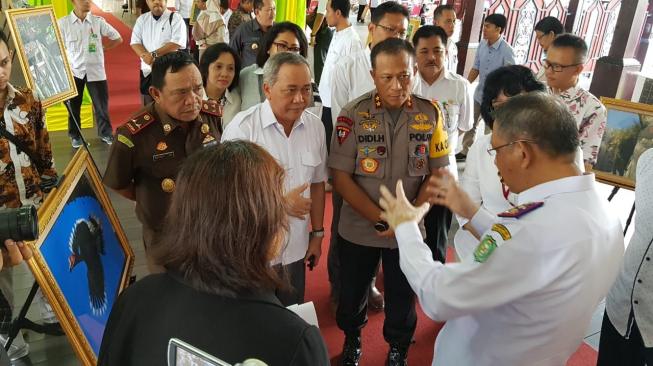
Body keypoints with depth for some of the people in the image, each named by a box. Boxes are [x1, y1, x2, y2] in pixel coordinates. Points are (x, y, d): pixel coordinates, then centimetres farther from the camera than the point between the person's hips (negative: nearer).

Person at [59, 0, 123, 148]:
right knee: (73, 106, 10)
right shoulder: (63, 23, -5)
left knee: (101, 105, 5)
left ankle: (105, 133, 22)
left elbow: (117, 38, 10)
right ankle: (75, 135, 26)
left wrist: (103, 49, 5)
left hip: (95, 71, 1)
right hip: (73, 71, -1)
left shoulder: (98, 21, -1)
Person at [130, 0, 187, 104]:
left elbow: (177, 43, -15)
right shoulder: (142, 19, 11)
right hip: (147, 71, 5)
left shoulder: (176, 19, -3)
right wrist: (145, 56, -17)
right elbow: (135, 42, 5)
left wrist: (154, 54, -19)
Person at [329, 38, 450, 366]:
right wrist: (382, 218, -19)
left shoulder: (430, 114, -9)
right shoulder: (353, 115, -14)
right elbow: (341, 177, -14)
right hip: (359, 228, 0)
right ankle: (351, 338, 50)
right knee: (352, 292, 18)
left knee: (403, 297, 18)